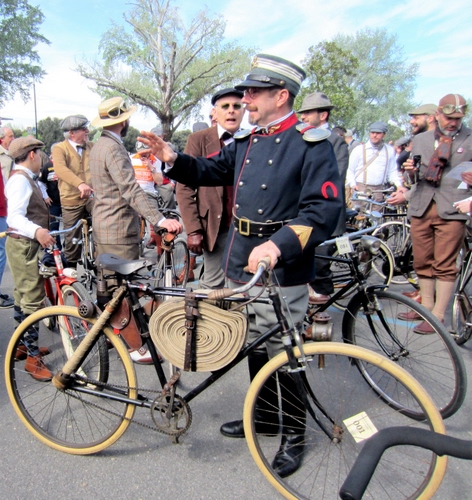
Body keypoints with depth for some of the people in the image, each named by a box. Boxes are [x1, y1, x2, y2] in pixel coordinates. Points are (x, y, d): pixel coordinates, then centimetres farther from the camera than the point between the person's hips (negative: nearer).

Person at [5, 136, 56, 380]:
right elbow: (14, 217, -31)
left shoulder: (24, 178, 14)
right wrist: (36, 231, -48)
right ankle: (32, 357, -3)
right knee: (32, 300, -9)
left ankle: (23, 344, 33)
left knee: (23, 297, 19)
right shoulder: (21, 179, -18)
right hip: (25, 246, -11)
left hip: (26, 245, 11)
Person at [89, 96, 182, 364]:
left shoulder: (99, 146, 14)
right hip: (120, 231, -10)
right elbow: (131, 190, -29)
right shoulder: (114, 148, -18)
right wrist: (160, 219, -36)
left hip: (103, 227, 10)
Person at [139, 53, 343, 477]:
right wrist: (173, 159, 0)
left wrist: (279, 244, -31)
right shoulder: (247, 142, 14)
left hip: (282, 272, -7)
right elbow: (210, 171, 19)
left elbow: (325, 210, -19)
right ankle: (264, 417, 40)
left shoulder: (311, 144, -10)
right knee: (254, 348, 19)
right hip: (240, 266, 7)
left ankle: (294, 433, 26)